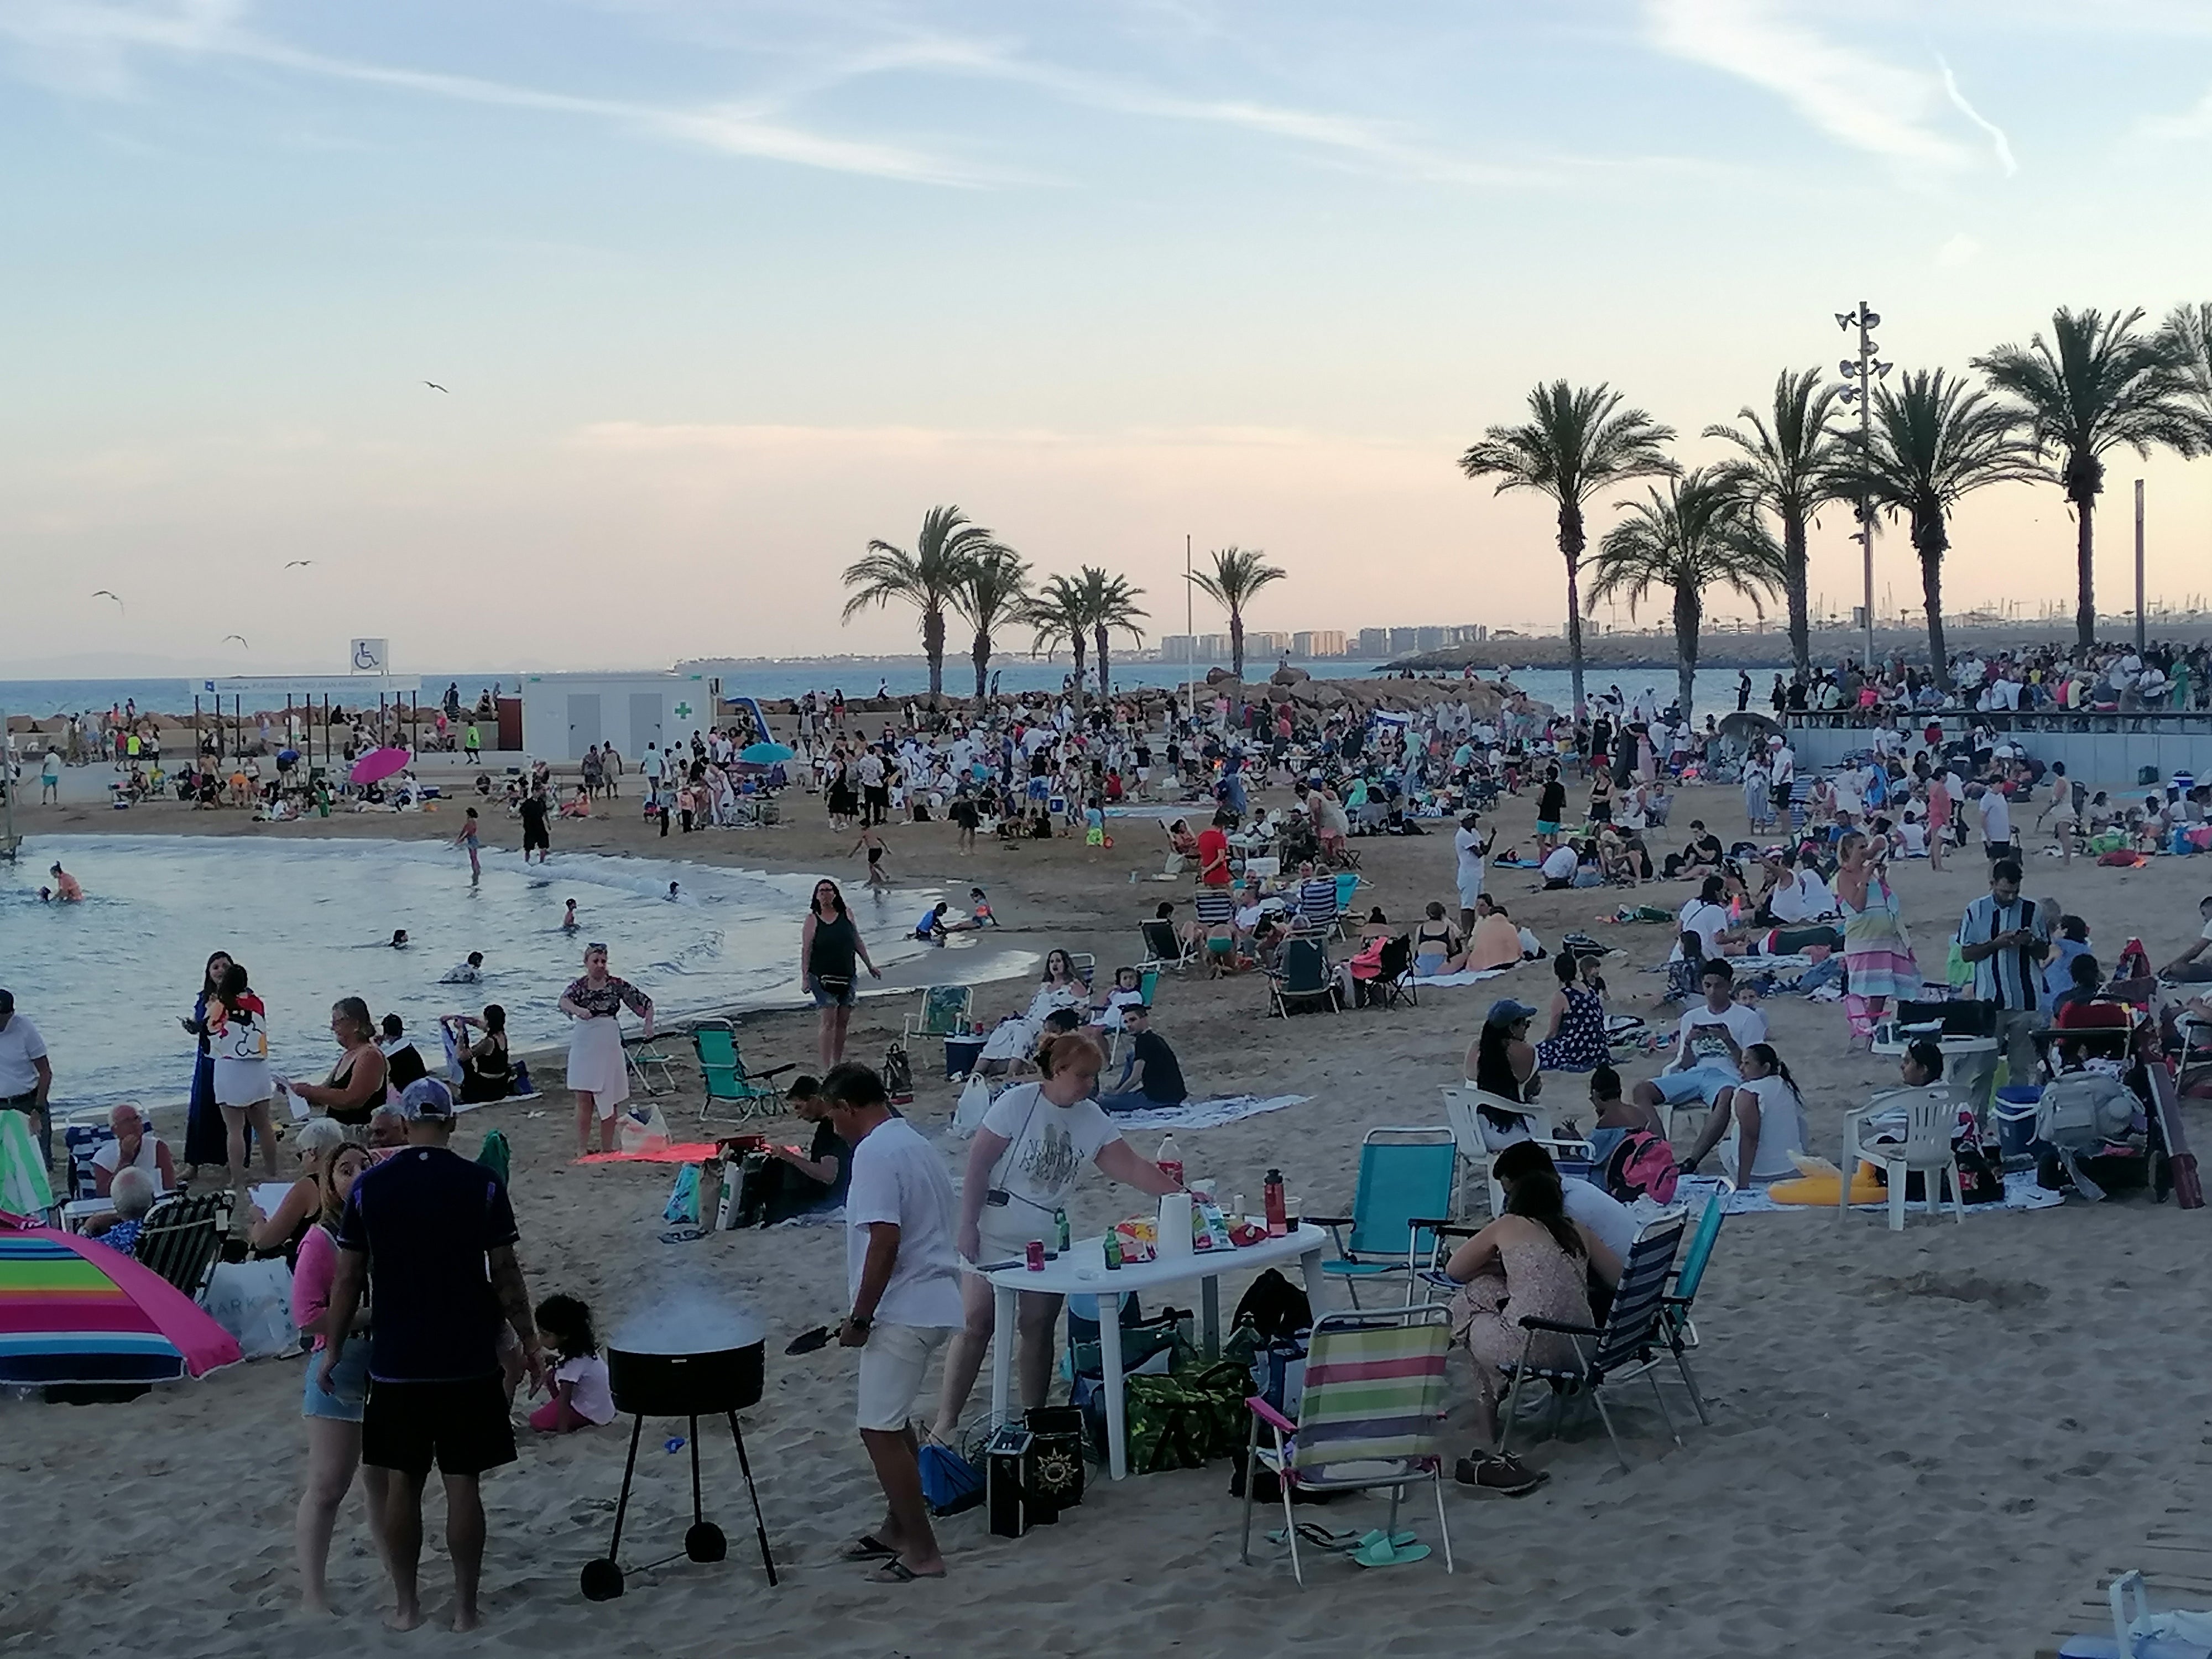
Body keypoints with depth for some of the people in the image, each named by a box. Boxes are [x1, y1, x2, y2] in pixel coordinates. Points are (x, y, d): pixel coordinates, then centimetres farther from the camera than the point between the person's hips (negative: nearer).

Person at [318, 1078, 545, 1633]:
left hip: (396, 1362, 1)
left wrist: (333, 1349, 11)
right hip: (469, 1360, -1)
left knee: (403, 1483, 11)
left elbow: (348, 1278, 0)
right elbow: (505, 1274, -6)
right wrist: (529, 1344, 4)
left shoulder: (369, 1187, -2)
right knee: (462, 1484, 4)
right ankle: (465, 1608, 9)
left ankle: (406, 1606, 17)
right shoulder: (481, 1185, -7)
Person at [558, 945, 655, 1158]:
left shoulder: (617, 985, 3)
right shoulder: (579, 986, 0)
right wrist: (577, 1010, -43)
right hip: (584, 1046, -1)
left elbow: (645, 1002, 9)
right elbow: (564, 1000, -21)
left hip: (609, 1046, 1)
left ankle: (607, 1149, 14)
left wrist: (649, 1024, -6)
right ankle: (582, 1150, 0)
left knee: (609, 1100, 5)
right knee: (584, 1101, -4)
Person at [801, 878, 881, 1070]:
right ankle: (827, 1067, -10)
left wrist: (870, 966, 16)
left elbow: (857, 942, 15)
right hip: (823, 977, -4)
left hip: (847, 975, 4)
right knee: (829, 1021, -10)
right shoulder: (812, 920, -3)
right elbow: (806, 950, -5)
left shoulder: (847, 915, 7)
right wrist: (805, 976, -11)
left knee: (843, 1021, 7)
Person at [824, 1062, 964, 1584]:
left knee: (881, 1430, -7)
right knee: (893, 1422, 22)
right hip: (930, 1301, 11)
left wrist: (860, 1316, -17)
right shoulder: (913, 1143, 15)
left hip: (902, 1310, -11)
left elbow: (884, 1239, -24)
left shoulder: (875, 1153, -16)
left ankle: (922, 1553, -4)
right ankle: (898, 1528, 33)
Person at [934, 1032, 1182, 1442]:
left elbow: (1132, 1168, -1)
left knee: (1038, 1327, 6)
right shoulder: (1017, 1103, -14)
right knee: (975, 1324, -4)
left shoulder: (1092, 1119, 0)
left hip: (1048, 1239, 4)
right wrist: (966, 1226, -14)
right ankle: (946, 1421, 2)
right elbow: (978, 1165, -12)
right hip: (995, 1235, -4)